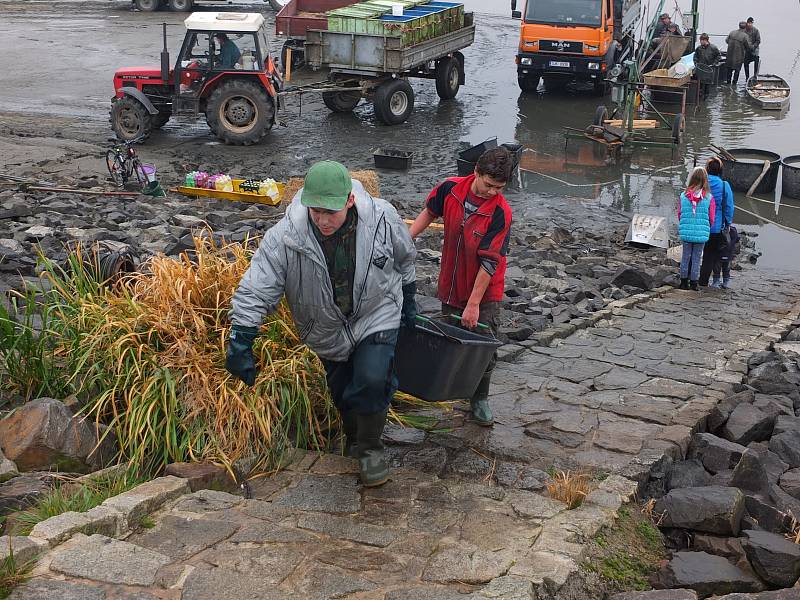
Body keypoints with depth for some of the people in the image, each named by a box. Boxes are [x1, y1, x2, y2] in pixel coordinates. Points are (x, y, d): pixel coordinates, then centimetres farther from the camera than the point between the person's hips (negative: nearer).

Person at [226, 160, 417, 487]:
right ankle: (353, 439, 47)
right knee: (342, 393, 14)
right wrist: (241, 342, -31)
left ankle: (370, 448, 5)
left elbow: (404, 259, -1)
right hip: (327, 330, 1)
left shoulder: (382, 219, -24)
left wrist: (408, 300, 10)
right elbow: (254, 291, -26)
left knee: (372, 380, -21)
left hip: (377, 316, -1)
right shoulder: (285, 236, -29)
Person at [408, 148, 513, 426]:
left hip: (485, 290, -3)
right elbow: (430, 212, 11)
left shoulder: (500, 212, -24)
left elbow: (490, 262, -23)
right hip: (452, 284, 4)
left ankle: (480, 399, 19)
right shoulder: (451, 188, -12)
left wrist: (474, 304, -22)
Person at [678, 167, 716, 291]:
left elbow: (679, 214, 4)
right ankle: (694, 283, 12)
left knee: (686, 256, 12)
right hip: (702, 234, -1)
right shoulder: (709, 198, -9)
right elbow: (711, 218, -3)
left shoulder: (683, 196, -5)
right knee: (696, 258, 7)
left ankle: (684, 281, 18)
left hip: (686, 233, 1)